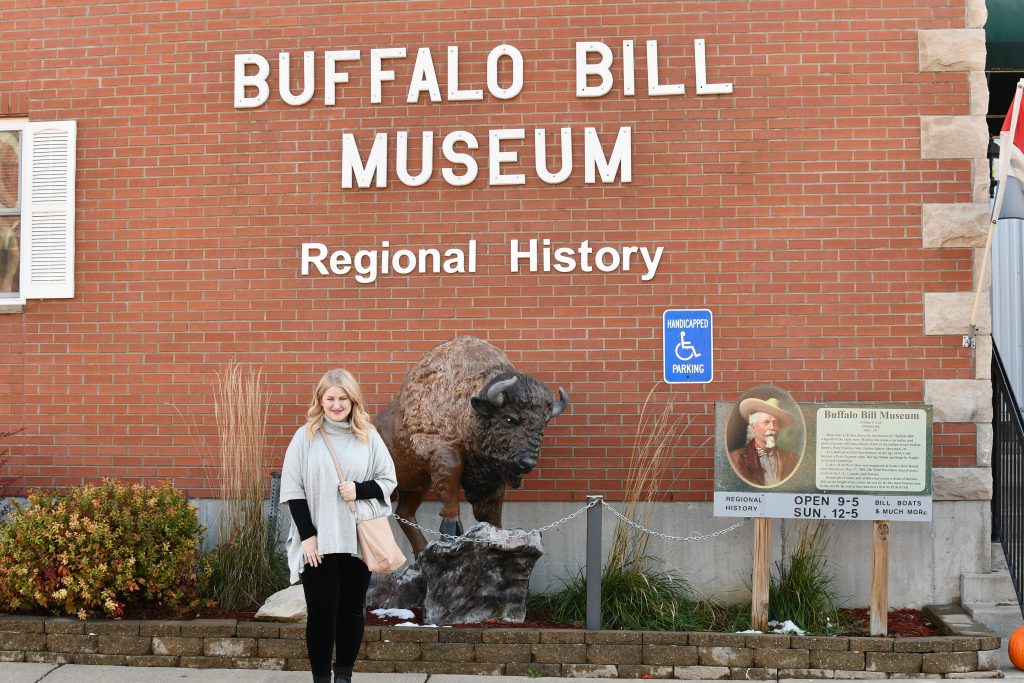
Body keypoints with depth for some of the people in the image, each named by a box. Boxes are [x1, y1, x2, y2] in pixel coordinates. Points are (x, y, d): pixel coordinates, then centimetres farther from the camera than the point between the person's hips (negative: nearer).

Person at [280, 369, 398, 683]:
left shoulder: (369, 436, 2)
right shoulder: (305, 436, -2)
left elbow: (388, 480, 6)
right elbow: (293, 489, -3)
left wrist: (359, 489, -13)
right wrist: (307, 535, -10)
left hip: (359, 539, 2)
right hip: (319, 540, -2)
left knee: (352, 609, 9)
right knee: (321, 612, 1)